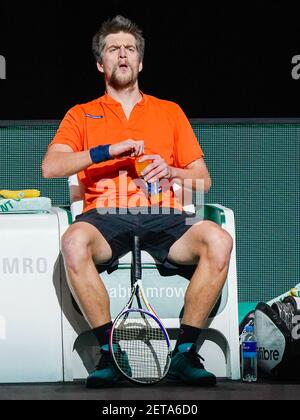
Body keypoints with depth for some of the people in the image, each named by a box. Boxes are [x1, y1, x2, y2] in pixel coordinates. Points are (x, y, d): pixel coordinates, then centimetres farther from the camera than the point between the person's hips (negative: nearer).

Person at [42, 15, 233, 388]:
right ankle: (109, 351, -27)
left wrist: (171, 171, -5)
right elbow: (50, 167, 2)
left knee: (218, 241, -31)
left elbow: (203, 180, 18)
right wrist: (107, 151, -10)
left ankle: (185, 352, -23)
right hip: (107, 216, -1)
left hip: (162, 216, 1)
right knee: (74, 242, -37)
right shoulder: (82, 115, 20)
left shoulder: (170, 112, 23)